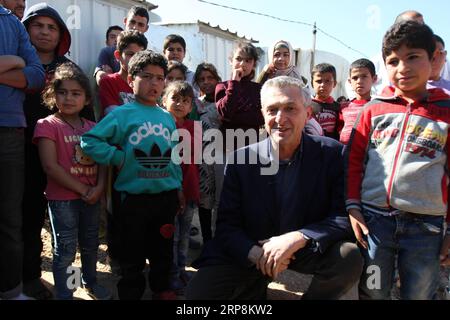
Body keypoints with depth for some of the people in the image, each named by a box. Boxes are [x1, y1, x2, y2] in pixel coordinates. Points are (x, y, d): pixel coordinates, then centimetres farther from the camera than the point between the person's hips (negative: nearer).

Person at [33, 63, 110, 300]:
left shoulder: (93, 127, 8)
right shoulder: (47, 125, -7)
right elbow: (50, 166, -15)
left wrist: (98, 187, -11)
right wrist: (82, 189, -15)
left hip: (91, 197, 5)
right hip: (62, 198, -5)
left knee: (91, 245, 19)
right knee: (66, 250, 3)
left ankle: (91, 282, 40)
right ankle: (64, 294, 19)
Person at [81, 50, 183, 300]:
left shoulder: (168, 117, 8)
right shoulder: (122, 114, -6)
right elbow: (89, 141, -12)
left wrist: (179, 187, 13)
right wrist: (118, 158, -15)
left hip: (166, 195, 5)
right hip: (135, 197, -4)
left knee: (164, 250, 20)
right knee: (133, 254, 9)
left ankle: (162, 289, 41)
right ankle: (131, 293, 29)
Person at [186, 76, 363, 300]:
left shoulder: (332, 154, -10)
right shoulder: (241, 160, -8)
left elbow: (345, 216, -14)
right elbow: (227, 226, -7)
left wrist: (298, 238, -31)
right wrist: (255, 253, -27)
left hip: (307, 251, 1)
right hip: (251, 252, 0)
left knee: (349, 258, -28)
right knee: (197, 293, -18)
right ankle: (254, 289, 13)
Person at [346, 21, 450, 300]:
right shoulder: (374, 109, 4)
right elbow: (354, 159, 6)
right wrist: (353, 206, 0)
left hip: (426, 225, 0)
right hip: (373, 219, 1)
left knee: (419, 294, 15)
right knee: (372, 293, 14)